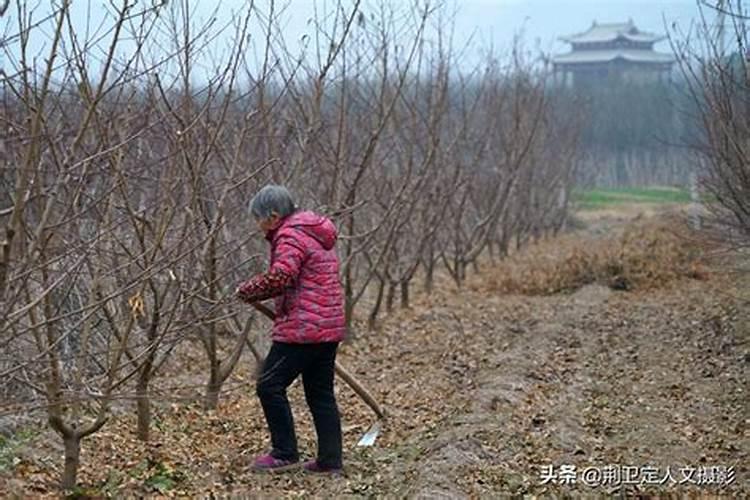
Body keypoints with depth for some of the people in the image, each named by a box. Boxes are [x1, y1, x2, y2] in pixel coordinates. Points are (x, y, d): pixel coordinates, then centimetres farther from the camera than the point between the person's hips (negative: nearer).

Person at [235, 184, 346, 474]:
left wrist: (247, 292, -11)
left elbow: (279, 277, -25)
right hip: (330, 326, 10)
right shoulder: (314, 233, 20)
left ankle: (285, 454, 1)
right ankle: (330, 460, 15)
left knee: (270, 386, -3)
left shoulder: (290, 236, -11)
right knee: (320, 393, 13)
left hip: (303, 327, -10)